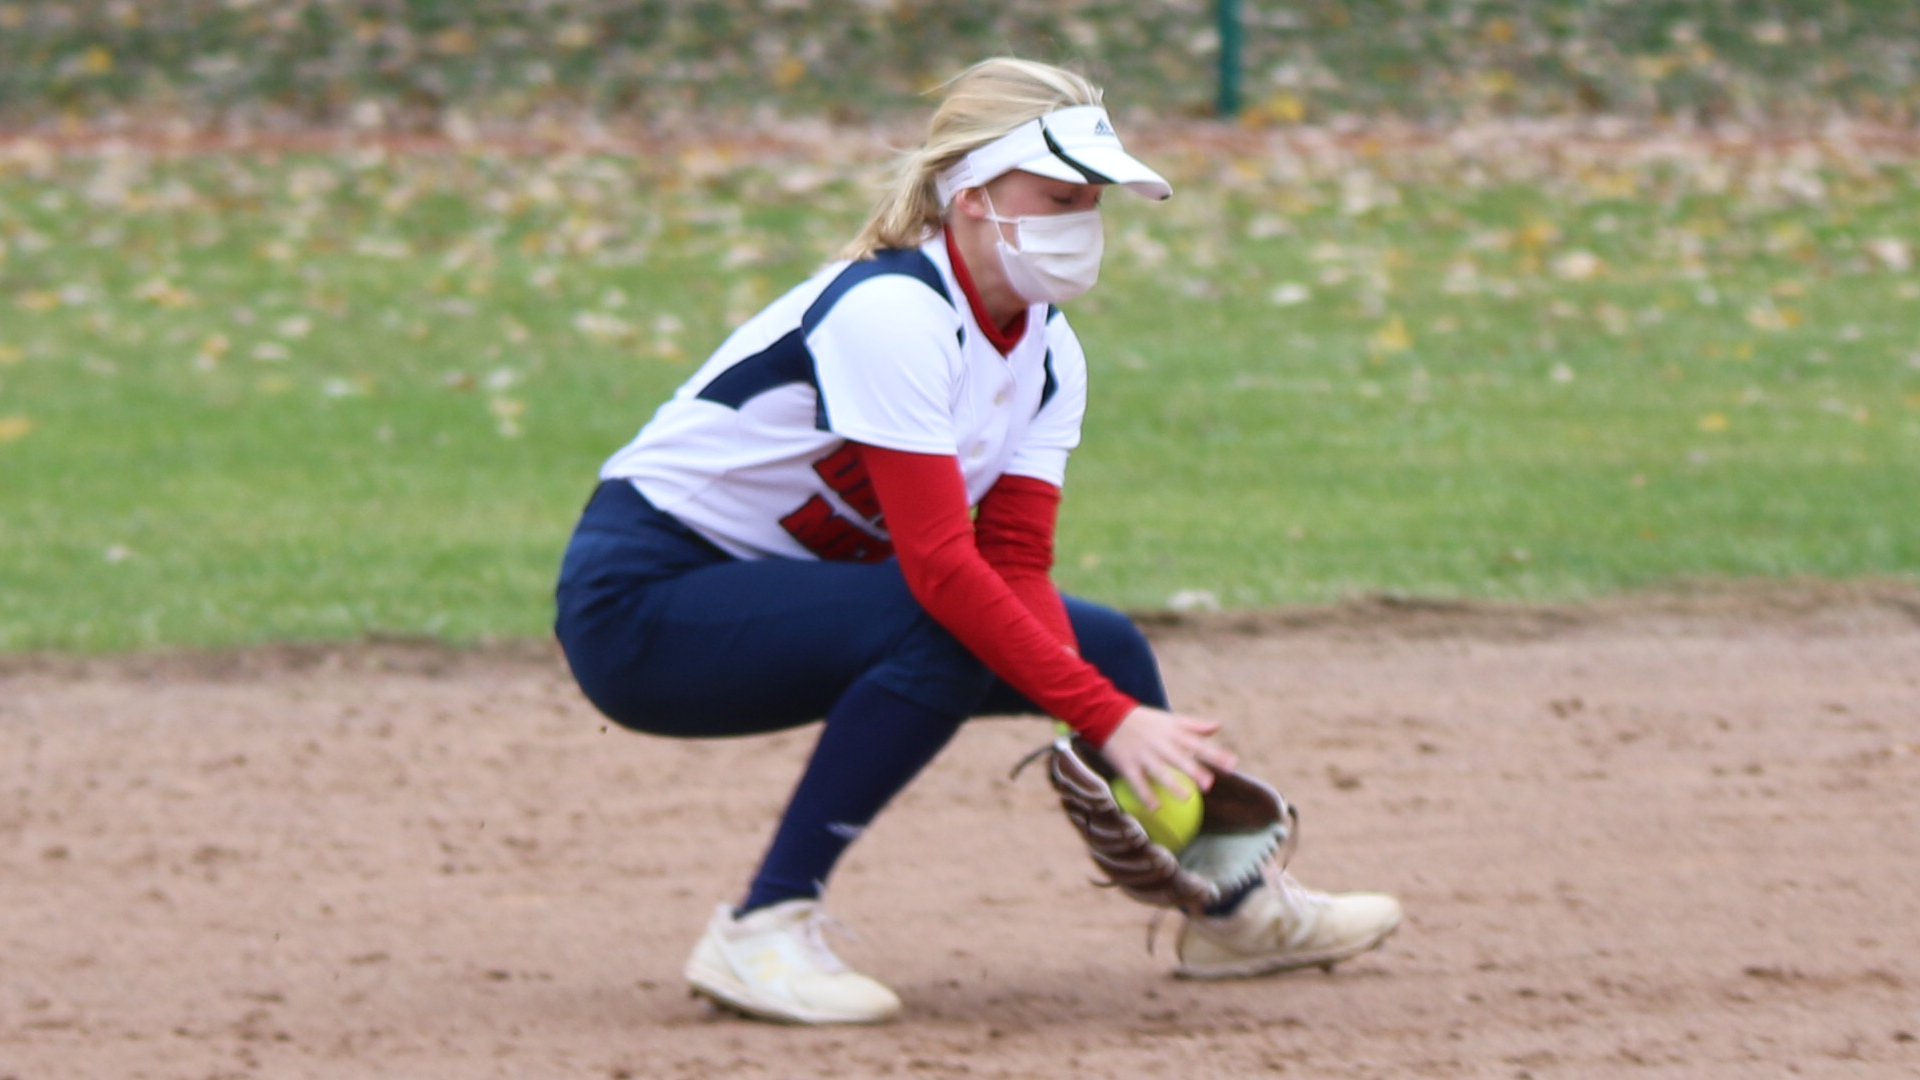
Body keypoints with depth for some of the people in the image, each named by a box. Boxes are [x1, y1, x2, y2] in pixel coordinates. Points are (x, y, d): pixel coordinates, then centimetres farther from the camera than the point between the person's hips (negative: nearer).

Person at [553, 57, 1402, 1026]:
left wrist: (1120, 719, -22)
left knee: (1105, 646, 7)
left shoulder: (1048, 355, 2)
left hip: (794, 599, 9)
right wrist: (1107, 718, -34)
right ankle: (761, 932, -27)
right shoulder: (892, 312, -26)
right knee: (946, 631, -31)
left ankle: (1231, 910, 25)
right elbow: (940, 566, -32)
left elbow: (1015, 566, -5)